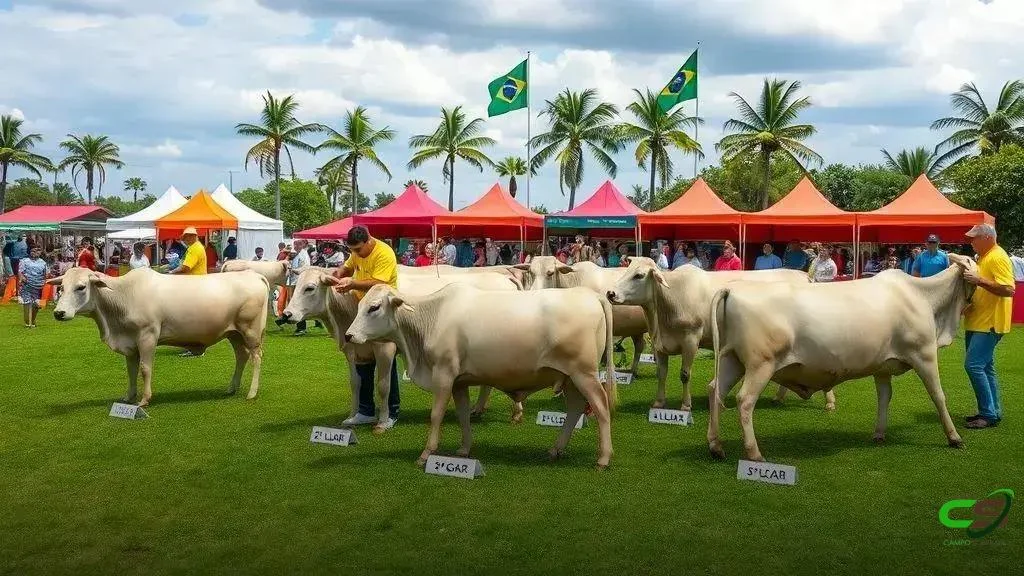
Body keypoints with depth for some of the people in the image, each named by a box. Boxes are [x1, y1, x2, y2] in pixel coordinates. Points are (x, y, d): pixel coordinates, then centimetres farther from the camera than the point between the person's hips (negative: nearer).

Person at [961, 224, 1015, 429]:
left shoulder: (998, 258, -14)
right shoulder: (983, 258, 16)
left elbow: (1008, 290, -24)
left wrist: (980, 280, -28)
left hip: (990, 324, -10)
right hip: (977, 323, 10)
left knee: (974, 365, -14)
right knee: (985, 367, 14)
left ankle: (989, 414, -9)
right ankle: (993, 410, 22)